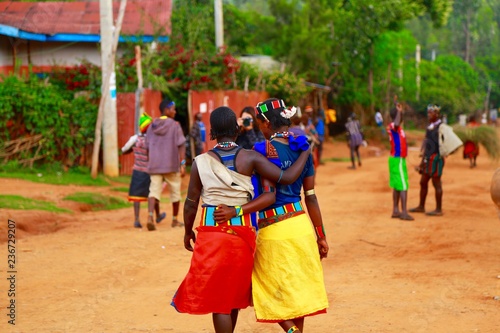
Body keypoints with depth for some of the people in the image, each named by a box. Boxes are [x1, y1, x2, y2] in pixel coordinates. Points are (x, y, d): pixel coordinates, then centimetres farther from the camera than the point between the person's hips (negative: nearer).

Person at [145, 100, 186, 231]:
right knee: (175, 192, 13)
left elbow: (148, 147, 11)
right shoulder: (174, 125, -5)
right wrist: (183, 163, -12)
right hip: (172, 166, -3)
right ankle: (174, 220, 25)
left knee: (154, 190, -2)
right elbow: (181, 145, -12)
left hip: (154, 166, 3)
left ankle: (150, 216, -26)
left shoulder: (152, 126, 9)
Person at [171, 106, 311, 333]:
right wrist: (306, 152, 5)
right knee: (234, 293, 18)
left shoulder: (201, 162, -5)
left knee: (218, 297, 4)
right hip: (242, 233, 2)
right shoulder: (250, 158, -5)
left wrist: (188, 231, 15)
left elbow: (191, 203, 0)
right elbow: (286, 178, -8)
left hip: (211, 233, -2)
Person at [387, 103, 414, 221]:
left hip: (396, 159, 11)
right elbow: (396, 124, -42)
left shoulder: (397, 127, 13)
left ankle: (395, 211, 17)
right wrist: (399, 111, -38)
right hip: (398, 160, -11)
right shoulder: (393, 126, -19)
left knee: (397, 186, 13)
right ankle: (404, 212, -10)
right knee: (403, 186, -10)